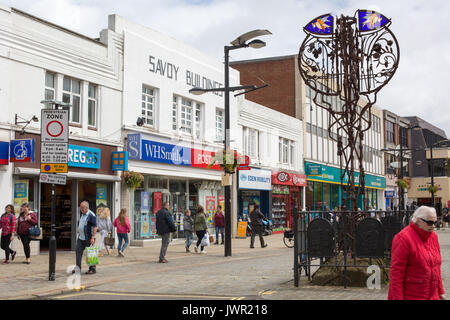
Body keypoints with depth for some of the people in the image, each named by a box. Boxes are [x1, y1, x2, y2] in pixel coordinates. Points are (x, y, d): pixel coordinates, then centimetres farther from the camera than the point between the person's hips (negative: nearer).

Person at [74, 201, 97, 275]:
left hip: (88, 238, -8)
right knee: (78, 252, 4)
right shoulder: (82, 215, 15)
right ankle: (78, 268, 9)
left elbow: (95, 227, -17)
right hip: (81, 238, 8)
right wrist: (78, 235, 20)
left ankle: (92, 269, 5)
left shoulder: (91, 215, -13)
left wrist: (93, 237, -22)